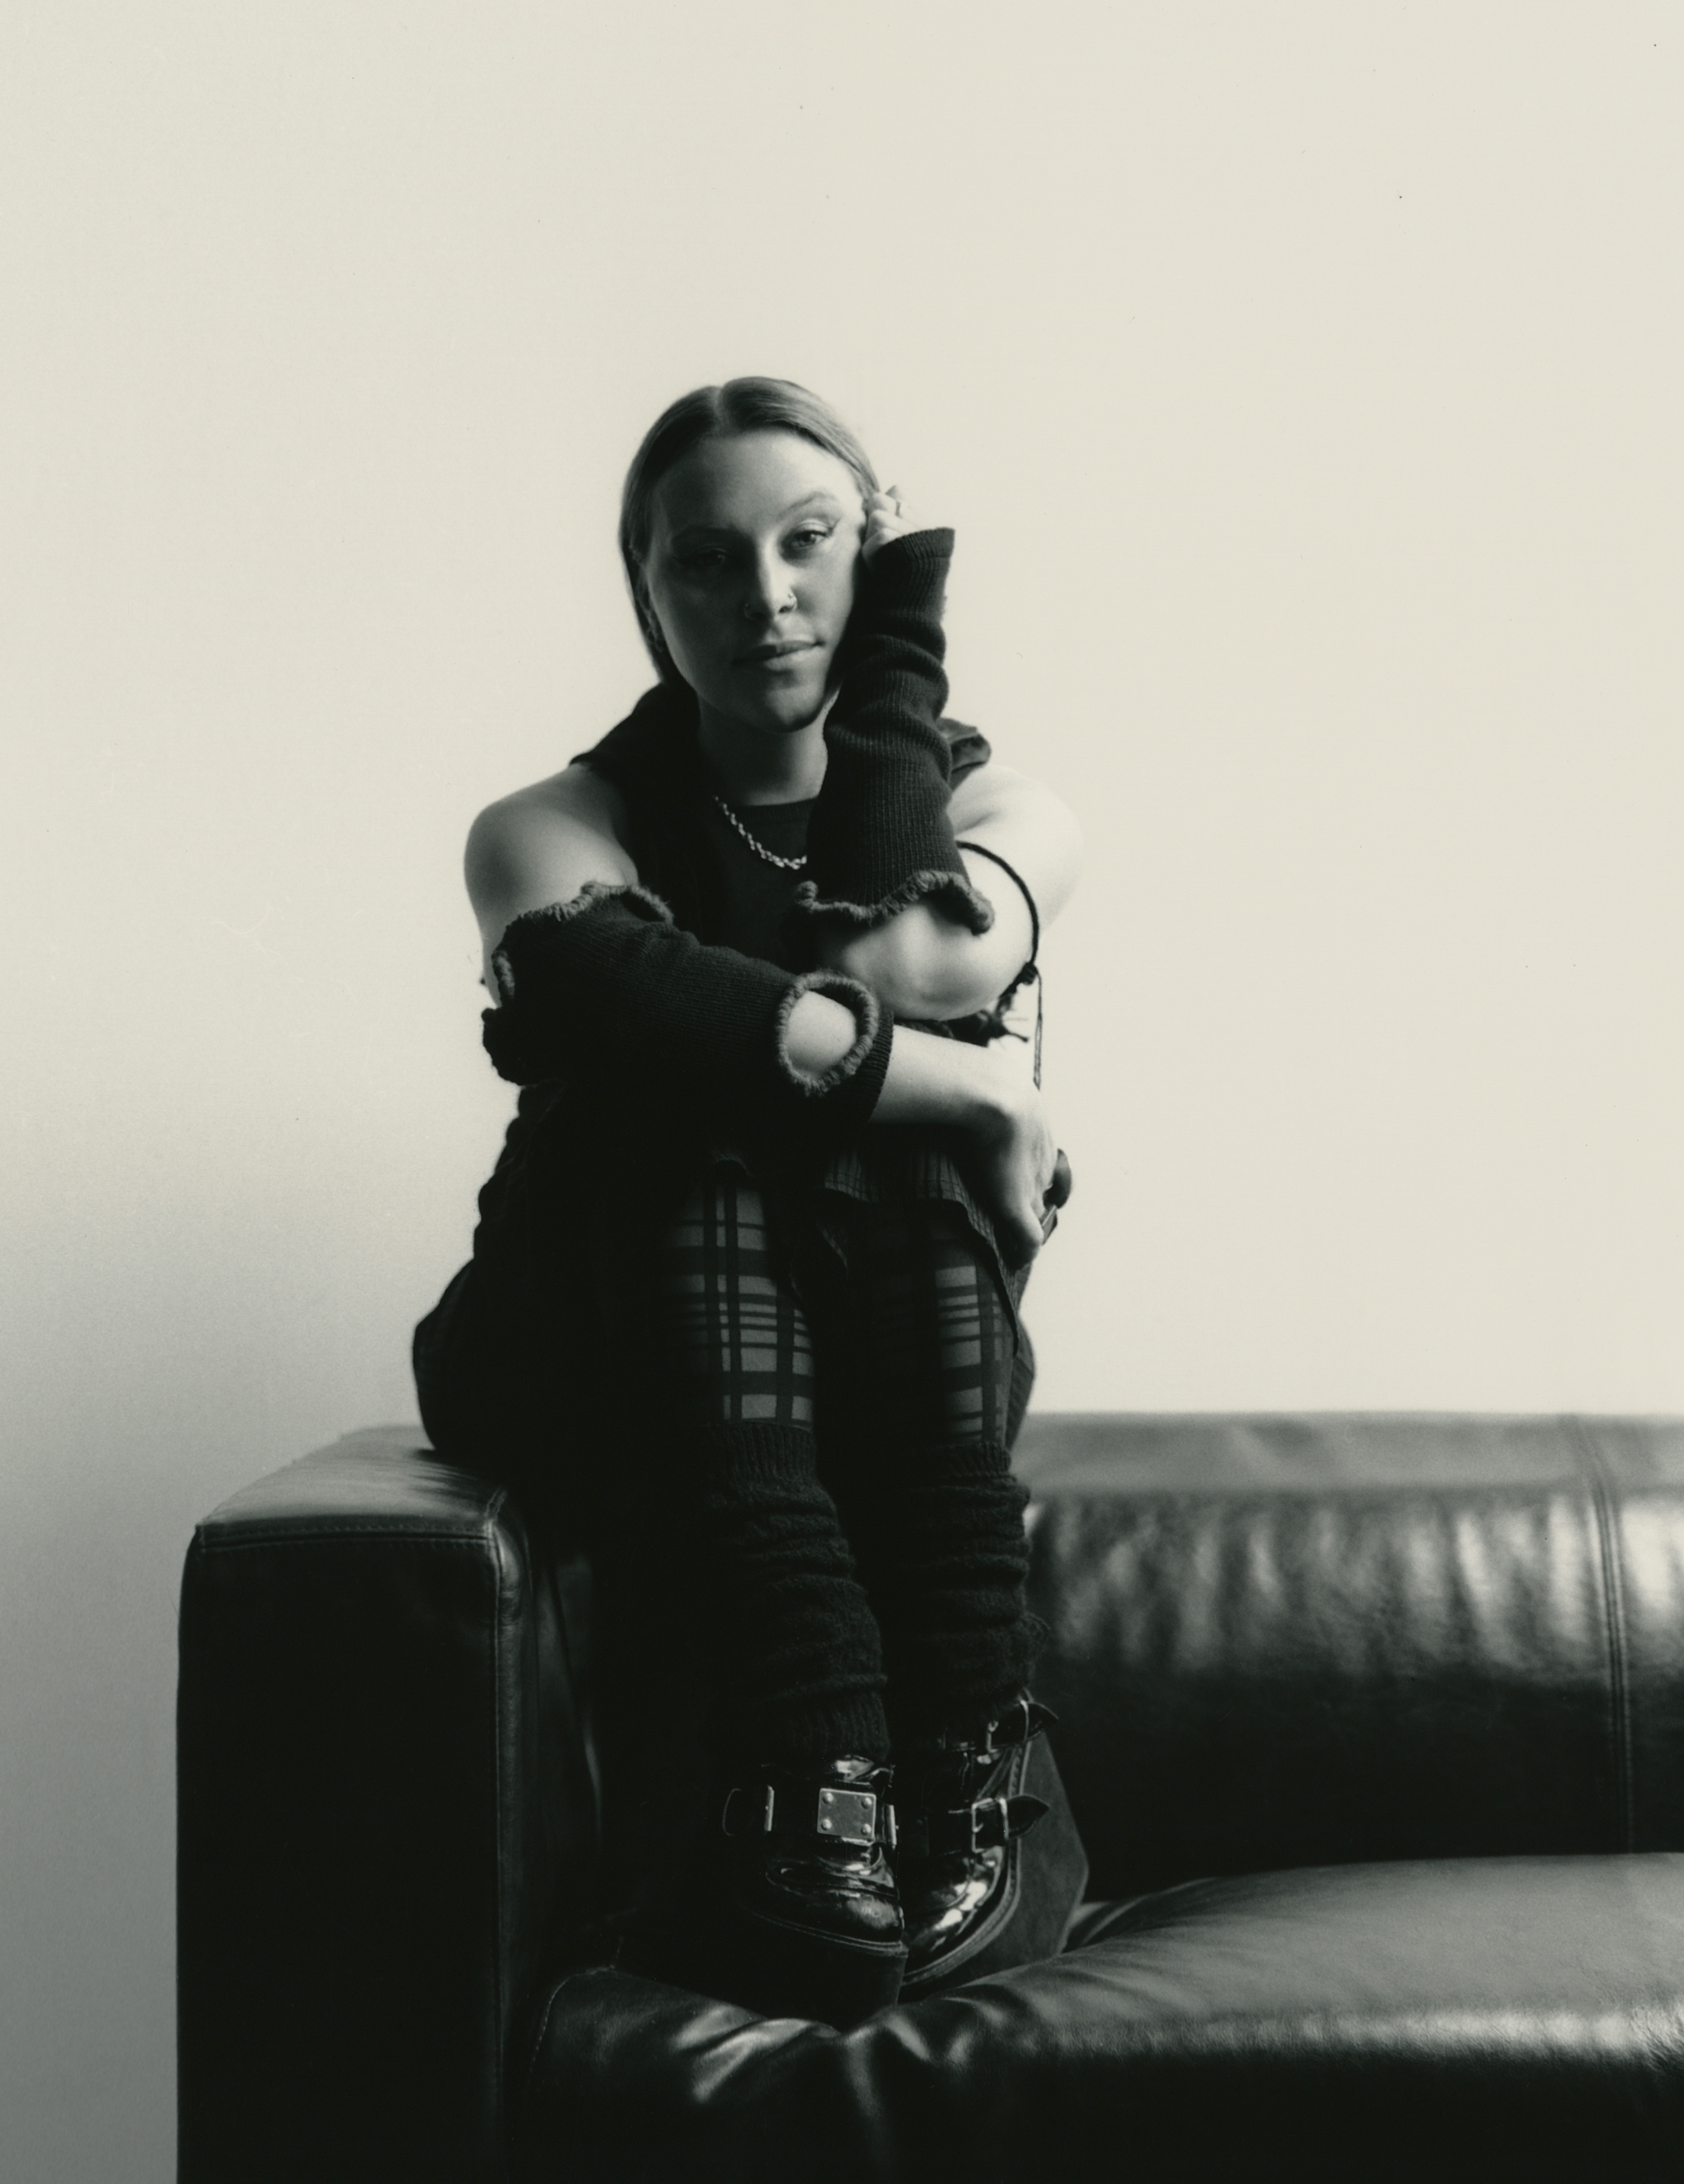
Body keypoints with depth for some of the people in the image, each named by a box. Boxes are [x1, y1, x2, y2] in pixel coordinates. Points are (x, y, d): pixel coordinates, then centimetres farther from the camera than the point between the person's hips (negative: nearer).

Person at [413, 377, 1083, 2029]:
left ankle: (955, 1784, -33)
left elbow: (945, 955, -19)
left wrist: (900, 641, -9)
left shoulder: (1002, 813, 6)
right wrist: (976, 1089, -24)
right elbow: (620, 1008, -24)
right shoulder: (551, 831, 0)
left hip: (905, 1382, 1)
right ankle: (821, 1812, -43)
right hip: (627, 1382, -1)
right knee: (688, 1113, -29)